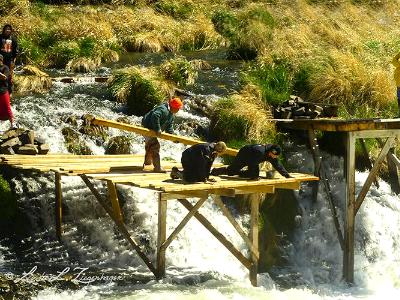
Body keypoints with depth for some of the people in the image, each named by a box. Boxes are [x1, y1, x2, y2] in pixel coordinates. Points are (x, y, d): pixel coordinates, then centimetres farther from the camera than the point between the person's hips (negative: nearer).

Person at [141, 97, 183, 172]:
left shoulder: (171, 115, 6)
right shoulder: (163, 110, -28)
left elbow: (169, 126, 8)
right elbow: (155, 116, -43)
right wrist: (157, 129, -40)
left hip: (153, 129, 11)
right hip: (147, 127, -11)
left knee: (149, 145, 29)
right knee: (155, 146, -16)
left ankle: (147, 161, 52)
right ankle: (157, 167, -19)